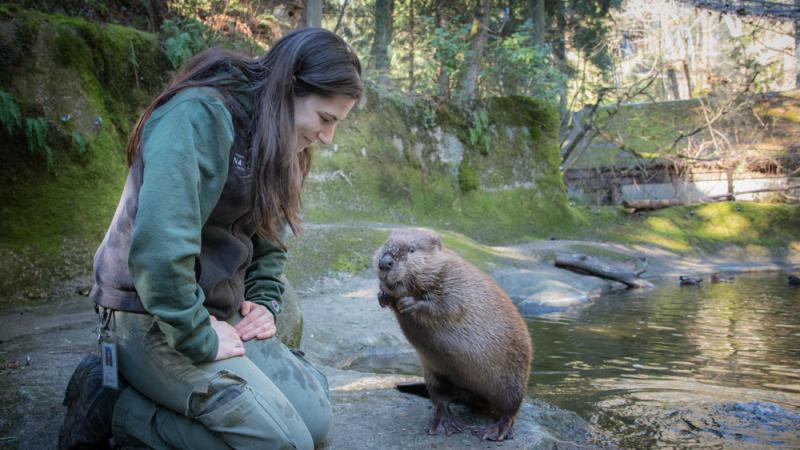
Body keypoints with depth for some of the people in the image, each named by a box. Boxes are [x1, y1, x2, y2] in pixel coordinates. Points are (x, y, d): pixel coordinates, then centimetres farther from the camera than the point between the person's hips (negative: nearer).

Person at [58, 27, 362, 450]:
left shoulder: (272, 137, 9)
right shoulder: (201, 114, -21)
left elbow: (269, 241, 17)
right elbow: (160, 245, -32)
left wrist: (264, 303, 1)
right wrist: (197, 339, -22)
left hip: (220, 314, 9)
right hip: (154, 320, -9)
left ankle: (156, 388, 9)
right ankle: (110, 404, -3)